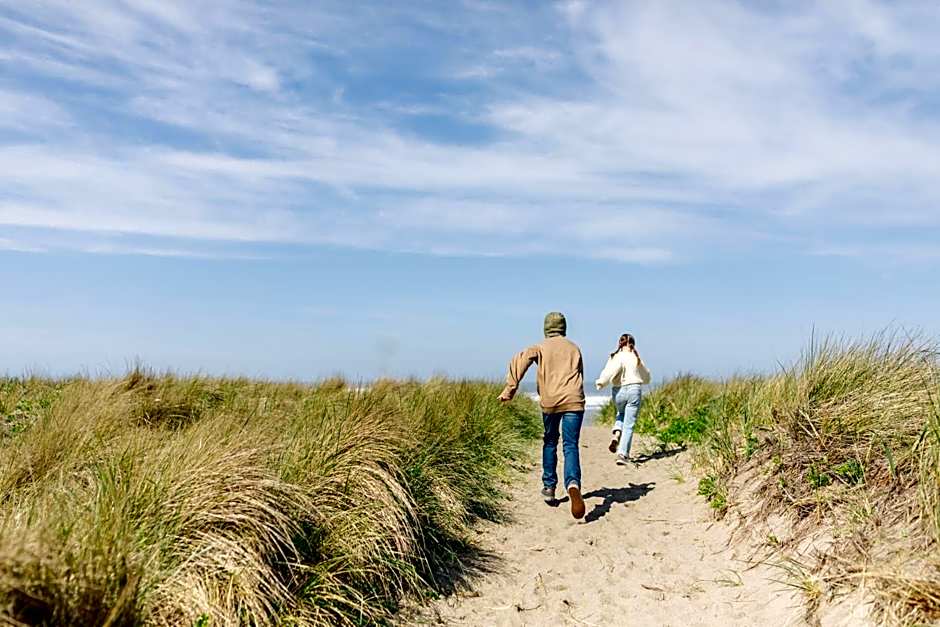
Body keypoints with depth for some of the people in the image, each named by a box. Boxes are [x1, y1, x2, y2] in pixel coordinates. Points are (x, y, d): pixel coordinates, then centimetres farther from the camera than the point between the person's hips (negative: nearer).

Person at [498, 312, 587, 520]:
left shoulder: (541, 347, 10)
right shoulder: (574, 348, 18)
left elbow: (519, 362, -6)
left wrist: (510, 390, -6)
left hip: (550, 402, 0)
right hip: (574, 401, 0)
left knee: (550, 443, 19)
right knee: (571, 446, -4)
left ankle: (549, 487, 24)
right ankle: (573, 484, -30)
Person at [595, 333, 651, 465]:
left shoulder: (616, 357, -3)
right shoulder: (637, 358, 6)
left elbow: (610, 371, -20)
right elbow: (646, 377, 17)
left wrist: (600, 383, -5)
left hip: (618, 391, 0)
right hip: (634, 390, 0)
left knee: (621, 414, 31)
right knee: (629, 425, 3)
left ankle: (616, 434, 6)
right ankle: (622, 454, -3)